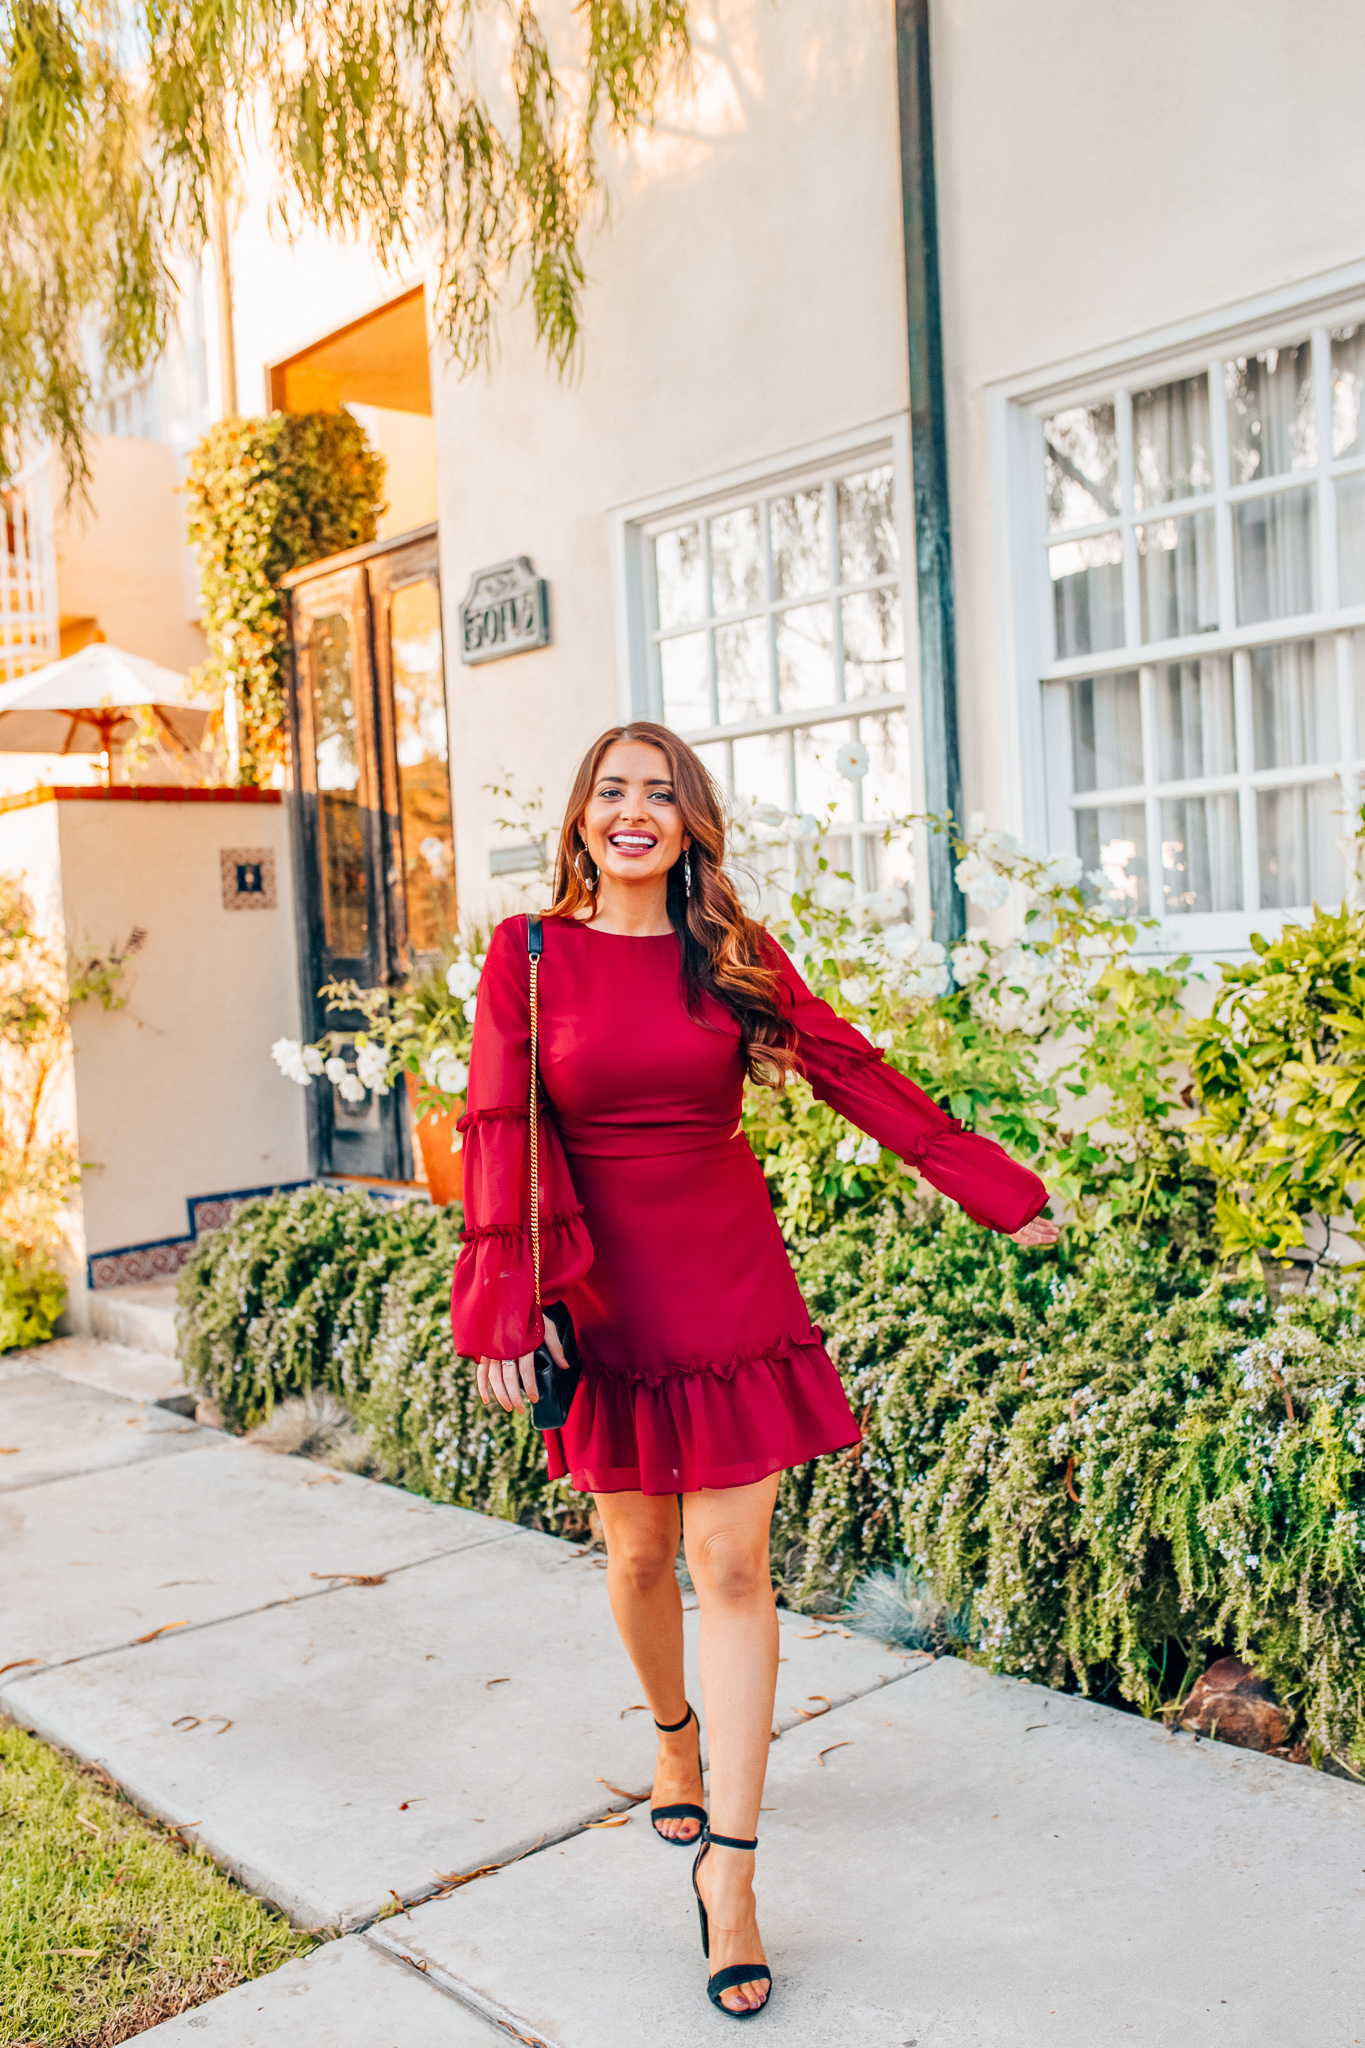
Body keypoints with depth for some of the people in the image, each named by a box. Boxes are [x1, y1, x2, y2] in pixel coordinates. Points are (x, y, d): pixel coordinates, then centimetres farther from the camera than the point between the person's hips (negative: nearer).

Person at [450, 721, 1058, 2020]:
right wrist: (503, 1295, -18)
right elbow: (496, 1126, -8)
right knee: (639, 1553, 14)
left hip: (731, 1288, 0)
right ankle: (673, 1735, 45)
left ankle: (728, 1872, 9)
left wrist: (991, 1185, 6)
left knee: (732, 1568, -1)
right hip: (608, 1298, 0)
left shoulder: (734, 954, 2)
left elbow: (846, 1068, 5)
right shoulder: (530, 958, -2)